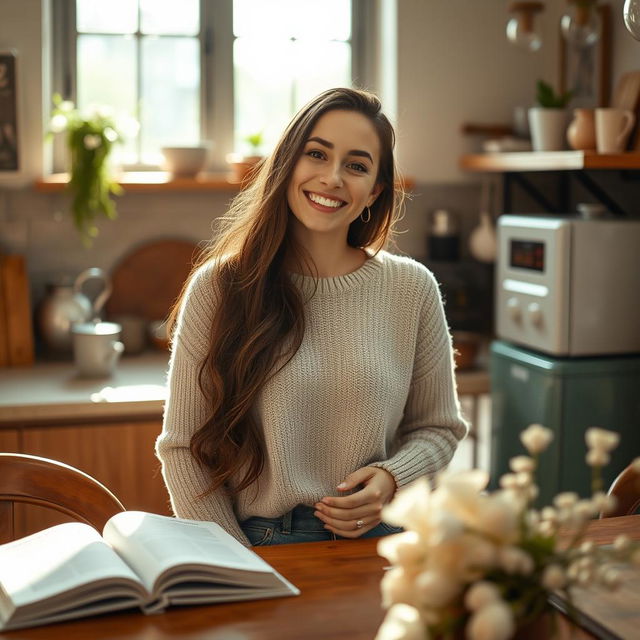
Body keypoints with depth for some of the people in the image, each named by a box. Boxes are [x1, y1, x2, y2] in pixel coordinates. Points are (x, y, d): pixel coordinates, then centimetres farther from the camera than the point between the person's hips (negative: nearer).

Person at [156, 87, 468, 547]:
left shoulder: (412, 290, 3)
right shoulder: (218, 287, -2)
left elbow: (438, 427, 14)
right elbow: (182, 447, 0)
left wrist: (392, 478, -6)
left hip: (376, 540, 0)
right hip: (257, 542, 0)